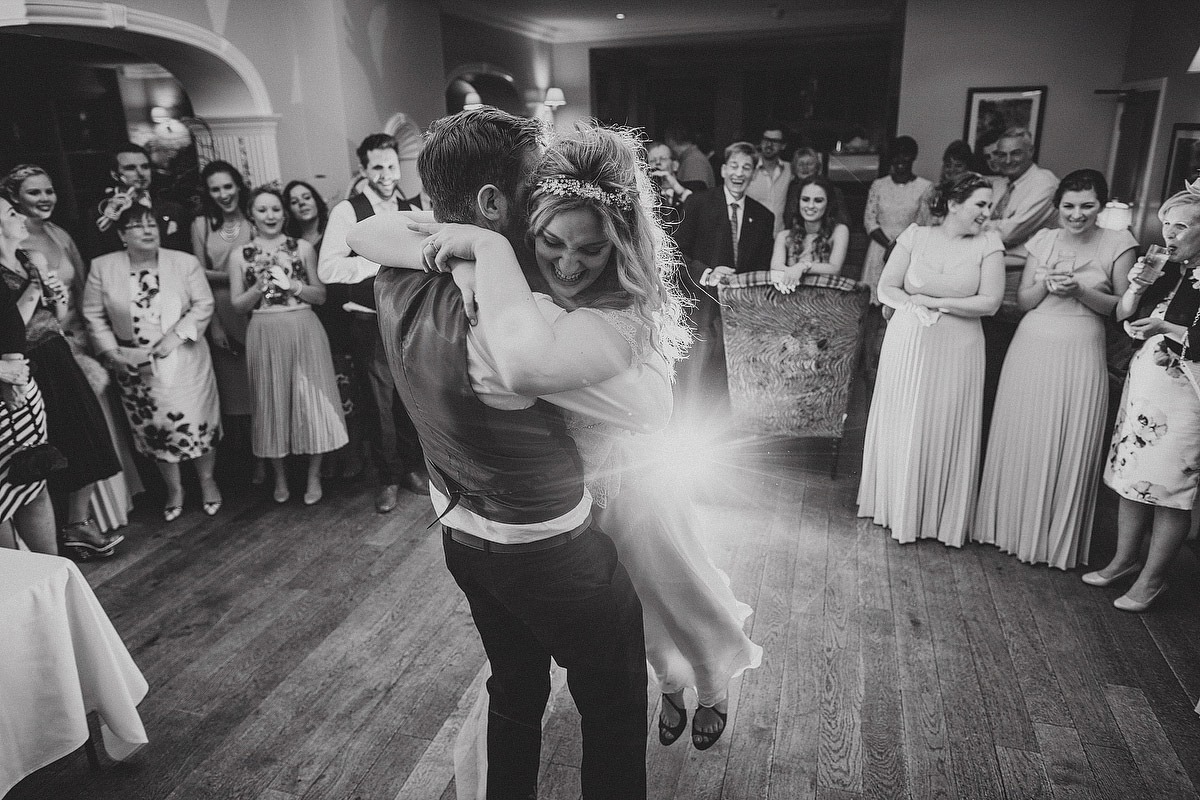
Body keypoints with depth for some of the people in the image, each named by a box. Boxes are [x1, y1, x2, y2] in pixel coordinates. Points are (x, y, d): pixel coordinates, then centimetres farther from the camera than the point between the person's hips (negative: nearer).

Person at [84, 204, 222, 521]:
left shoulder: (185, 262, -5)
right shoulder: (103, 268, -2)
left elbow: (203, 305, -6)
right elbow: (93, 315, 3)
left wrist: (176, 336, -16)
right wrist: (112, 353, -6)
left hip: (184, 359, -1)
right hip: (133, 363, 1)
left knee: (197, 420, 4)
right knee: (152, 427, 10)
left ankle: (207, 480, 26)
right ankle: (174, 489, 28)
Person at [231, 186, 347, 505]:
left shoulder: (303, 248, 4)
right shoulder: (240, 256, 6)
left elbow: (321, 295, 5)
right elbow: (238, 305, 6)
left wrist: (293, 286, -11)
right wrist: (259, 287, -10)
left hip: (304, 331, -1)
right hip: (265, 336, 1)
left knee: (310, 399, 0)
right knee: (272, 402, 7)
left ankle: (314, 475, 15)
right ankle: (280, 476, 23)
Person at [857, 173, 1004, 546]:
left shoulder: (988, 243, -1)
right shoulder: (915, 236, 0)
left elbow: (990, 302, -9)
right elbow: (886, 288, -1)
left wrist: (935, 302, -13)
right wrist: (914, 304, -19)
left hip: (956, 351, -1)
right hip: (907, 346, 1)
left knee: (946, 429, 6)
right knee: (903, 427, 9)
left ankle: (942, 516, 23)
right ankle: (899, 507, 28)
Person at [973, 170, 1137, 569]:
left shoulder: (1117, 243, -1)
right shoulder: (1044, 240, 6)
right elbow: (1023, 300, 8)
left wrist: (1080, 291, -15)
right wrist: (1046, 284, -12)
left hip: (1080, 356, -2)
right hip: (1031, 349, 3)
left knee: (1069, 446, 4)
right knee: (1021, 440, 7)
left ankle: (1057, 539, 20)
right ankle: (1014, 524, 24)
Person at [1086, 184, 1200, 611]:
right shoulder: (1166, 268, 7)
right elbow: (1123, 316, 10)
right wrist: (1136, 288, -6)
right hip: (1142, 379, 7)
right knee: (1130, 474, 13)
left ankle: (1153, 578, 14)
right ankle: (1125, 559, 28)